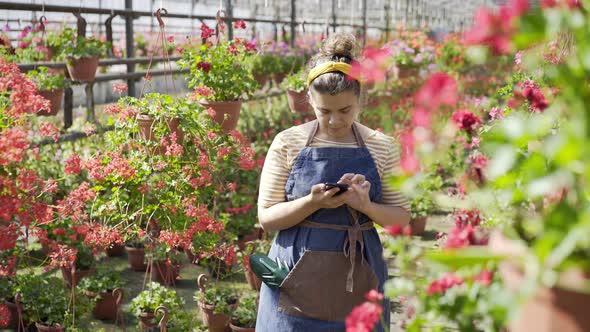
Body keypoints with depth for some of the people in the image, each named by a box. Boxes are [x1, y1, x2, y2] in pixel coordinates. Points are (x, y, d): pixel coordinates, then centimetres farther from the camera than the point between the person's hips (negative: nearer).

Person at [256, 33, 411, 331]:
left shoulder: (382, 147, 1)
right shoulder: (288, 142, -2)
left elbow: (402, 217, 5)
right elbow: (266, 217, -2)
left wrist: (366, 206, -14)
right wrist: (313, 202, -19)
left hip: (357, 280, 1)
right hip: (298, 281, -1)